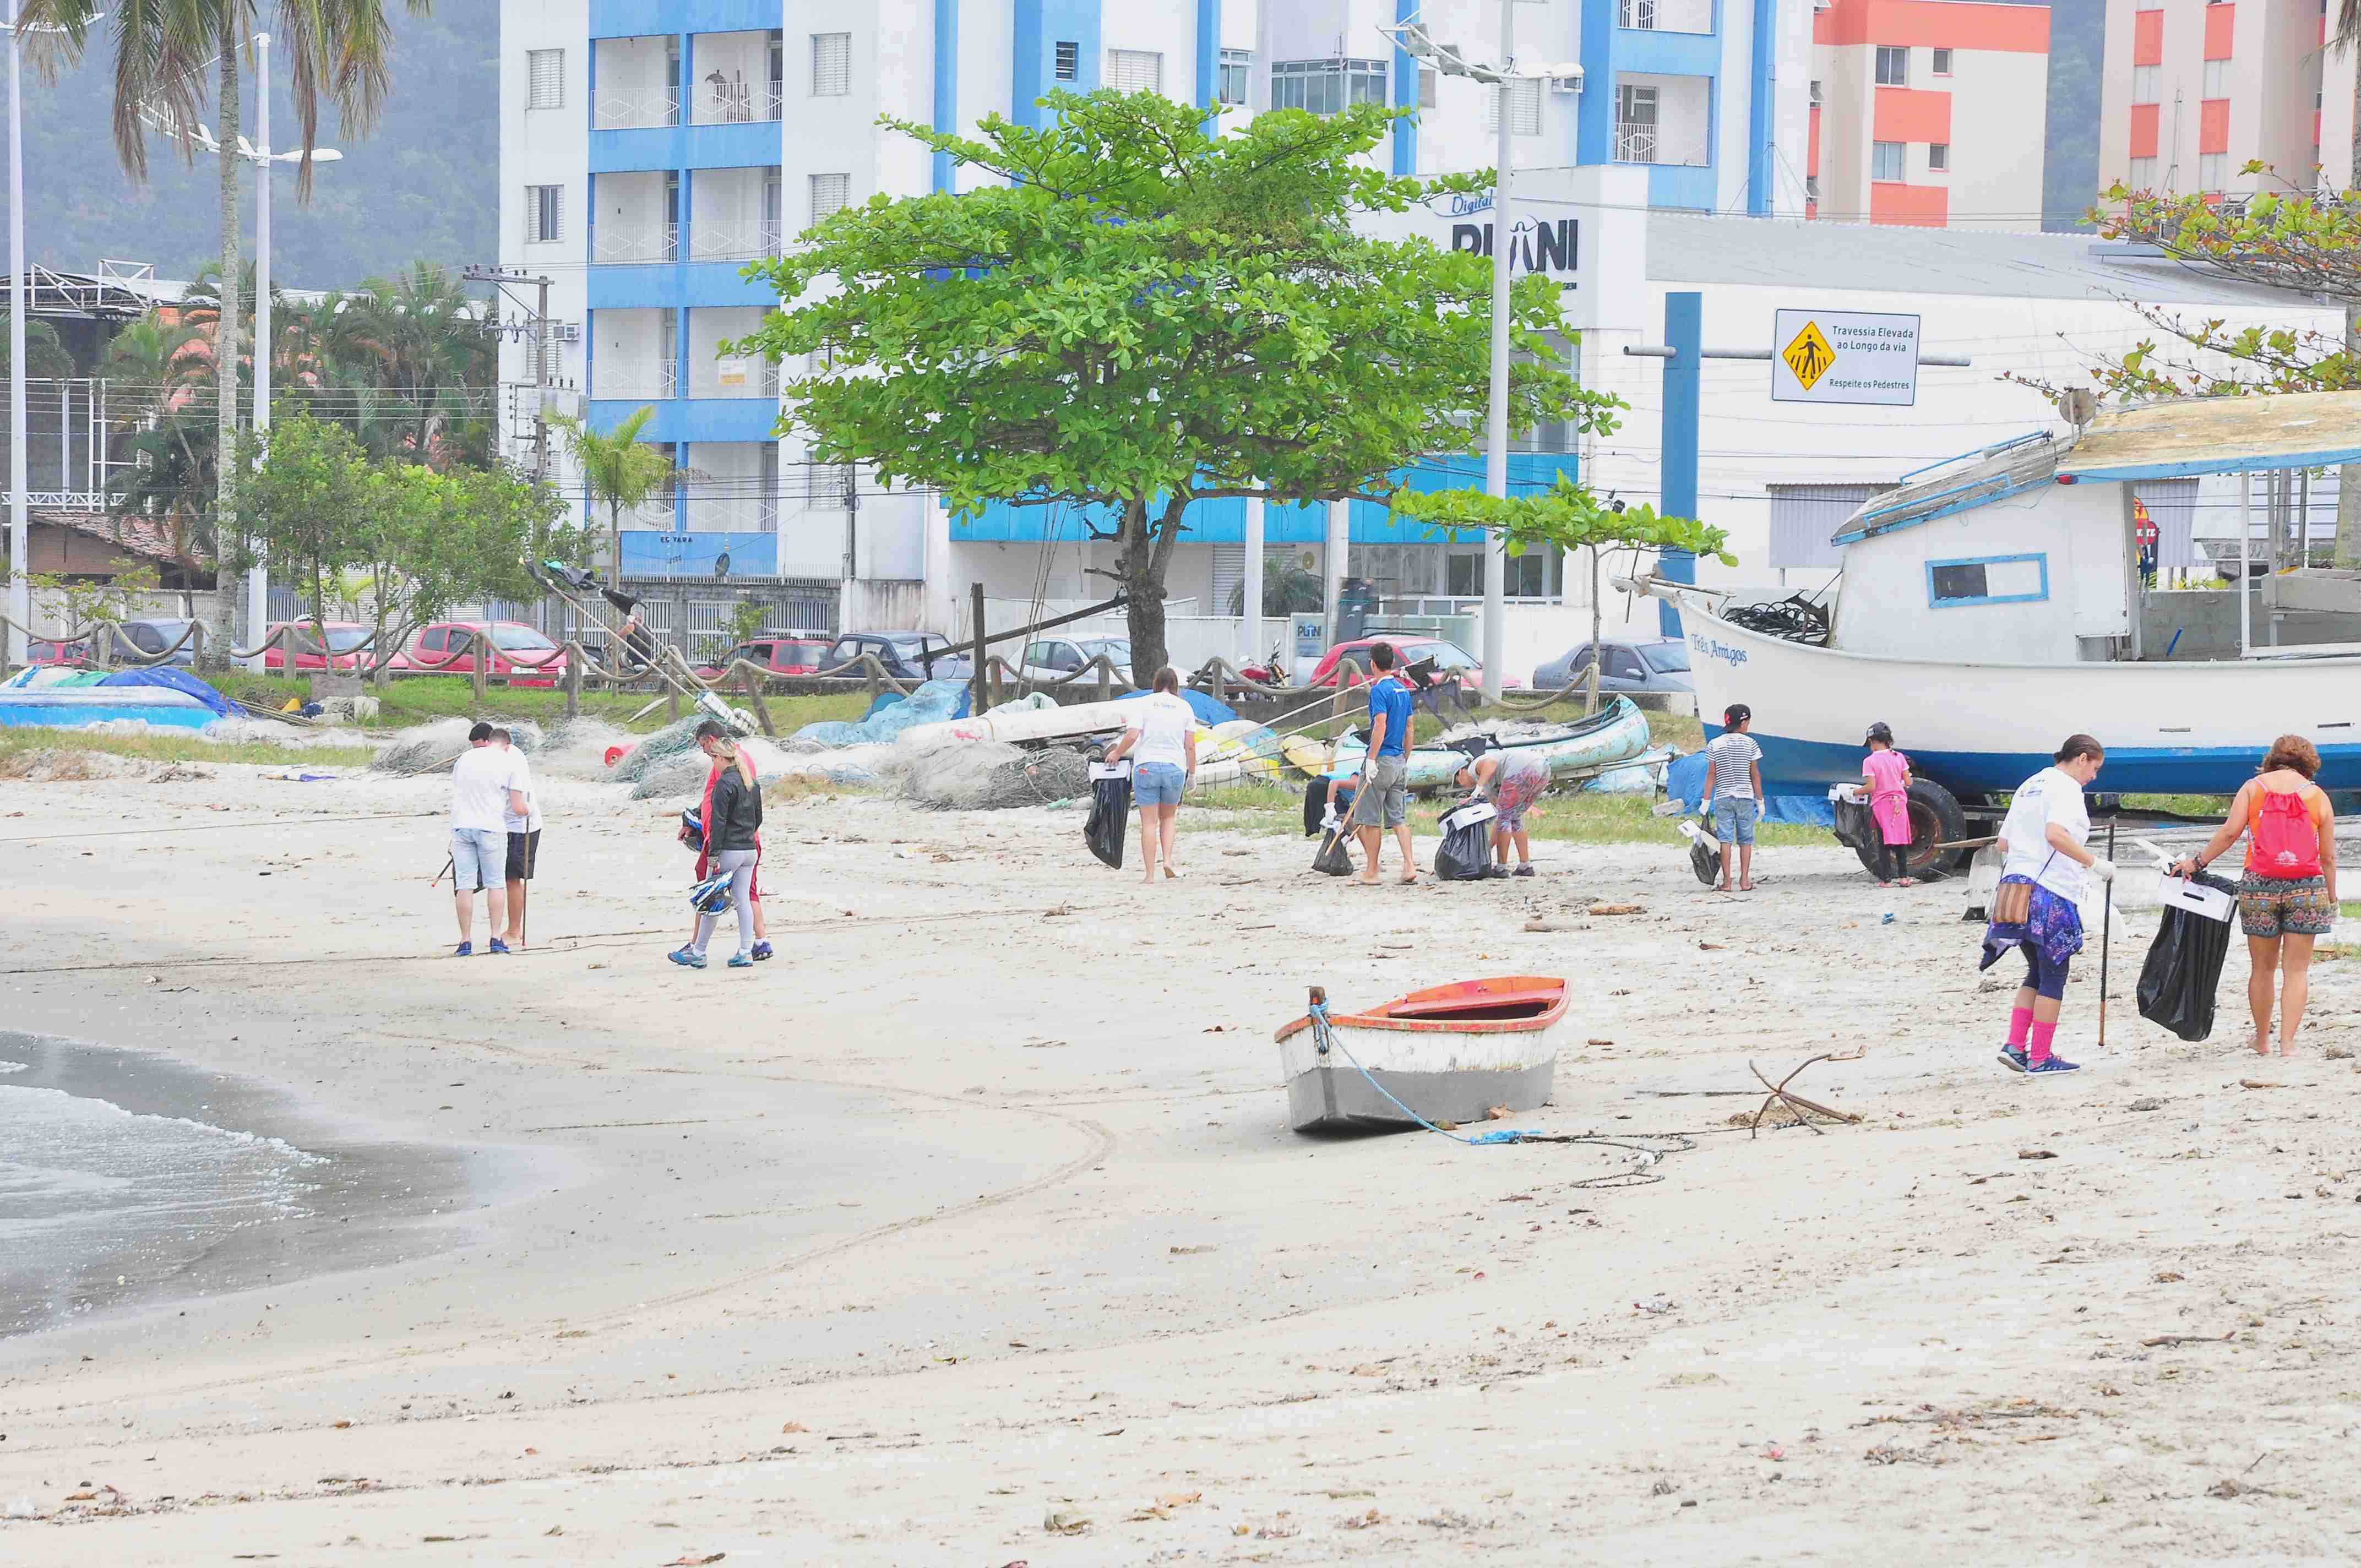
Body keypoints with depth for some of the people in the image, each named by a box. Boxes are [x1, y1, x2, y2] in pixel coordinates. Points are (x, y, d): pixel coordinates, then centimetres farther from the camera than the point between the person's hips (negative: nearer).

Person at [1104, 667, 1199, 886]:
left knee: (1149, 822, 2)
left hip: (1146, 767, -2)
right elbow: (1190, 745, 2)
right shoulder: (1184, 707, 5)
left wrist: (1117, 754, 5)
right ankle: (1168, 860, 3)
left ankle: (1150, 875, 0)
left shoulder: (1143, 704, -1)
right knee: (1169, 816, 22)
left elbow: (1132, 735, -11)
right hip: (1175, 767, 2)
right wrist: (1192, 773, 11)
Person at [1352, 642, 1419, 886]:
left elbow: (1380, 726, -20)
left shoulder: (1379, 690, -12)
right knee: (1399, 817, 9)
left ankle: (1371, 872, 3)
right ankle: (1410, 866, -3)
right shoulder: (1404, 689, 12)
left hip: (1381, 760, -8)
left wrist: (1371, 759, -20)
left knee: (1370, 819, 0)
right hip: (1399, 761, 8)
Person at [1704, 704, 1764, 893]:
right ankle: (1744, 881, 5)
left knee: (1725, 840, 0)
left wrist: (1706, 801, 1)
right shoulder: (1749, 743, -2)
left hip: (1723, 798, 0)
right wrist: (1760, 800, 7)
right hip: (1745, 797, 0)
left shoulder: (1714, 745, 0)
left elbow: (1711, 775, -2)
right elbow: (1755, 774, 1)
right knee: (1745, 840, 8)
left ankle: (1727, 882, -4)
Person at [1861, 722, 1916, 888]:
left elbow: (1871, 787, -16)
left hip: (1881, 803, -3)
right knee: (1901, 840, 11)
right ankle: (1903, 877, 12)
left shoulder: (1870, 761, -11)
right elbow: (1908, 782, 3)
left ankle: (1886, 879, -1)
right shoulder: (1899, 757, 2)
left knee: (1884, 843, 1)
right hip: (1899, 802, 3)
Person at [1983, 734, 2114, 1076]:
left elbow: (2004, 843, 20)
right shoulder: (2066, 787, -8)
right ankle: (2040, 1058, 3)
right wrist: (2094, 863, -21)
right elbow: (2055, 834, -25)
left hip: (2015, 888, 8)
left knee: (2038, 973, 17)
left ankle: (2015, 1046, 6)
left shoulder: (2029, 786, 19)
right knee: (2053, 977, 1)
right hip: (2051, 893, -8)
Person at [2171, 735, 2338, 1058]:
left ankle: (2262, 1041, 22)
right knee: (2296, 969, 2)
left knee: (2263, 968, 12)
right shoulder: (2317, 795, 7)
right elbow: (2329, 856, 6)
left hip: (2259, 886, 1)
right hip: (2307, 887, -1)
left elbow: (2230, 832, -2)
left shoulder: (2254, 787, 7)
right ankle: (2287, 1043, -6)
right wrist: (2331, 898, 15)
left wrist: (2198, 862, 7)